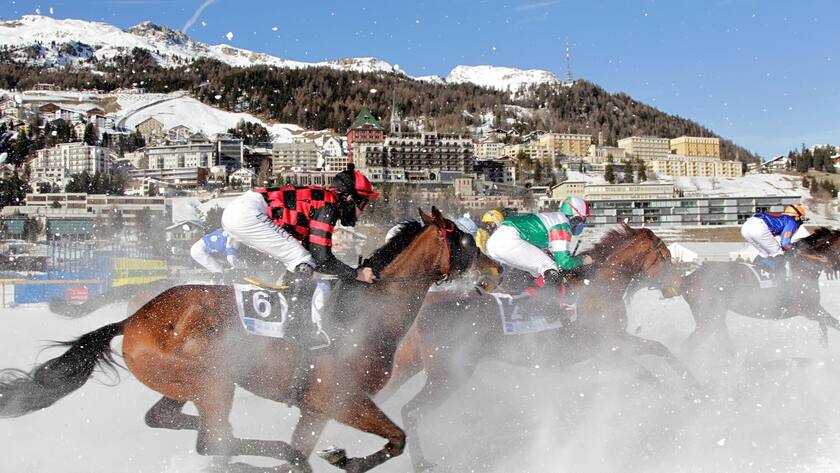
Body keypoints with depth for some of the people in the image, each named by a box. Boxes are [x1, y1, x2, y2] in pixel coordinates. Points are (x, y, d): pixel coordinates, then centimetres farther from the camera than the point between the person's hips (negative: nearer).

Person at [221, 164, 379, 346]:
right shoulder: (328, 204, -9)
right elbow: (321, 259, -12)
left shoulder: (320, 198, 18)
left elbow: (312, 251, 23)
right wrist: (357, 274, 0)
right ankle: (295, 325, -11)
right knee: (302, 262, -9)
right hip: (246, 212, -10)